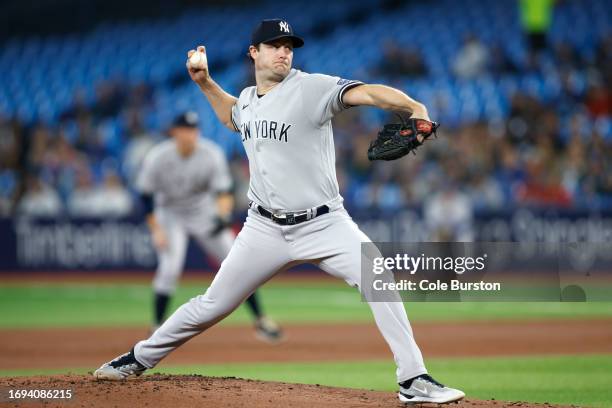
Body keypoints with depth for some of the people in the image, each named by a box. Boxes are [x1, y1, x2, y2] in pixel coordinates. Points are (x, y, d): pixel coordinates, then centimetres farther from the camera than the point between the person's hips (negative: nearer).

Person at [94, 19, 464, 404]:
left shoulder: (311, 88, -12)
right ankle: (140, 358, 27)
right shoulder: (248, 98, 8)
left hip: (324, 224, -4)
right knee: (212, 305, 9)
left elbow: (365, 92, -31)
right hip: (266, 229, 4)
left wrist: (413, 107, -48)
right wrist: (205, 82, 21)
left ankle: (414, 380, -17)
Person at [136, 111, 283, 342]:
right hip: (171, 216, -2)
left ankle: (260, 320, 7)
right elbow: (146, 195, -11)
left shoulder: (212, 155, -18)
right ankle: (157, 328, -7)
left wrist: (222, 215, -39)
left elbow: (224, 192, -19)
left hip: (205, 215, 2)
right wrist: (156, 231, -17)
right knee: (170, 268, -20)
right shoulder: (157, 158, -21)